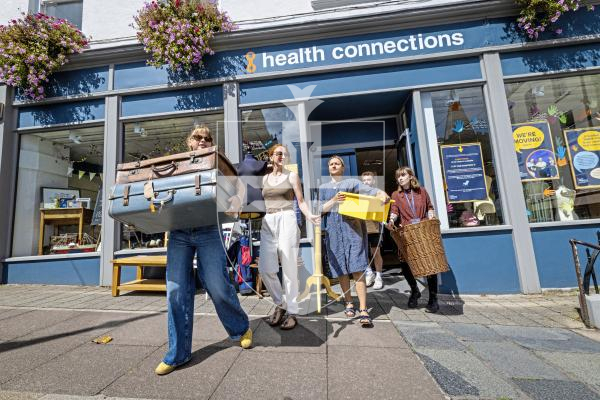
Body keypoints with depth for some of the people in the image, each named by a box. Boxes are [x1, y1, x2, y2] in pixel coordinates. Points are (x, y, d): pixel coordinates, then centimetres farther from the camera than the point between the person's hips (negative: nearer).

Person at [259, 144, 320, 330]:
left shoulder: (292, 176, 9)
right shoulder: (264, 178, 18)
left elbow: (301, 201, 3)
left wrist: (309, 215, -14)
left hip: (287, 220, -3)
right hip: (267, 223, 4)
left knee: (289, 269, -2)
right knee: (265, 268, -4)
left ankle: (291, 312, 12)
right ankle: (280, 304, 19)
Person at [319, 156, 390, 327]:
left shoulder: (352, 182, 10)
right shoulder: (323, 188, 18)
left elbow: (369, 190, -6)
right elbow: (320, 209, 7)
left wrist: (381, 193, -28)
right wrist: (334, 200, -11)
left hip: (353, 228, -2)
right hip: (333, 232, 3)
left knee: (357, 270, -8)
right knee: (341, 270, 6)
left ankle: (363, 310, -5)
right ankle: (349, 303, 22)